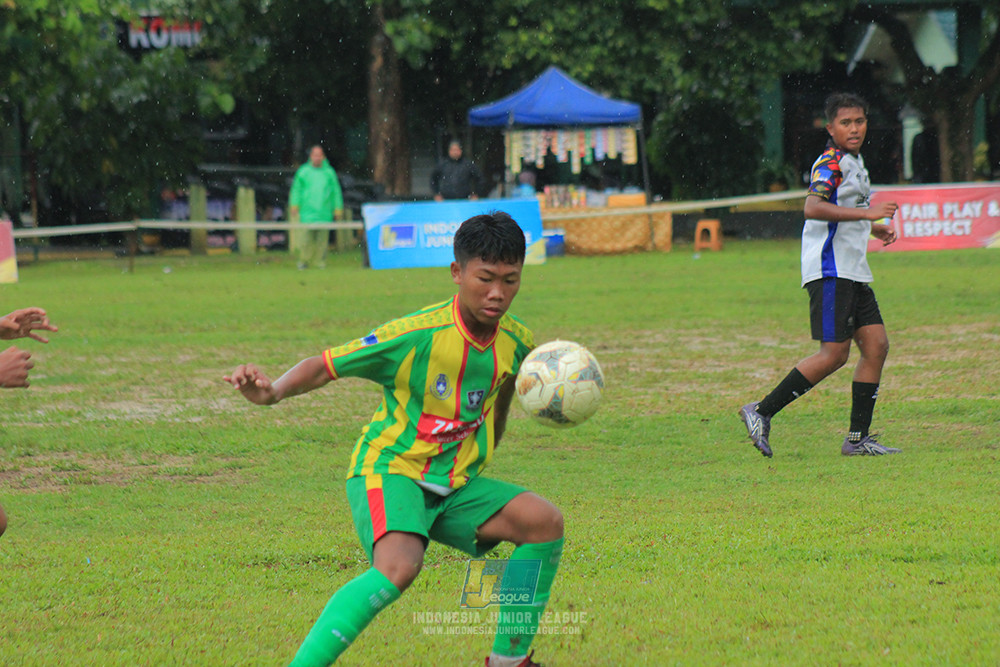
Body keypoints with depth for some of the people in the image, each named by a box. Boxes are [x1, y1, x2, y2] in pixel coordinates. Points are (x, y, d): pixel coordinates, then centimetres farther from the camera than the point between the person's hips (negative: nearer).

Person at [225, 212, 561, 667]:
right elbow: (325, 365, -14)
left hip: (454, 485, 6)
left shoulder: (516, 342, -1)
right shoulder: (415, 336, -19)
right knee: (399, 567, -35)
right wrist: (272, 393, -32)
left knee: (544, 521, -13)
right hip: (388, 470, -6)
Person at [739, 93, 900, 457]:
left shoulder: (854, 162, 21)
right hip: (830, 271, -10)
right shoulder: (831, 163, -11)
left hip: (853, 271, 10)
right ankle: (762, 412, -6)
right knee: (834, 353, -13)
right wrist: (867, 213, -28)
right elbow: (812, 207, -28)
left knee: (876, 345, 2)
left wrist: (873, 229, 25)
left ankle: (858, 437, 4)